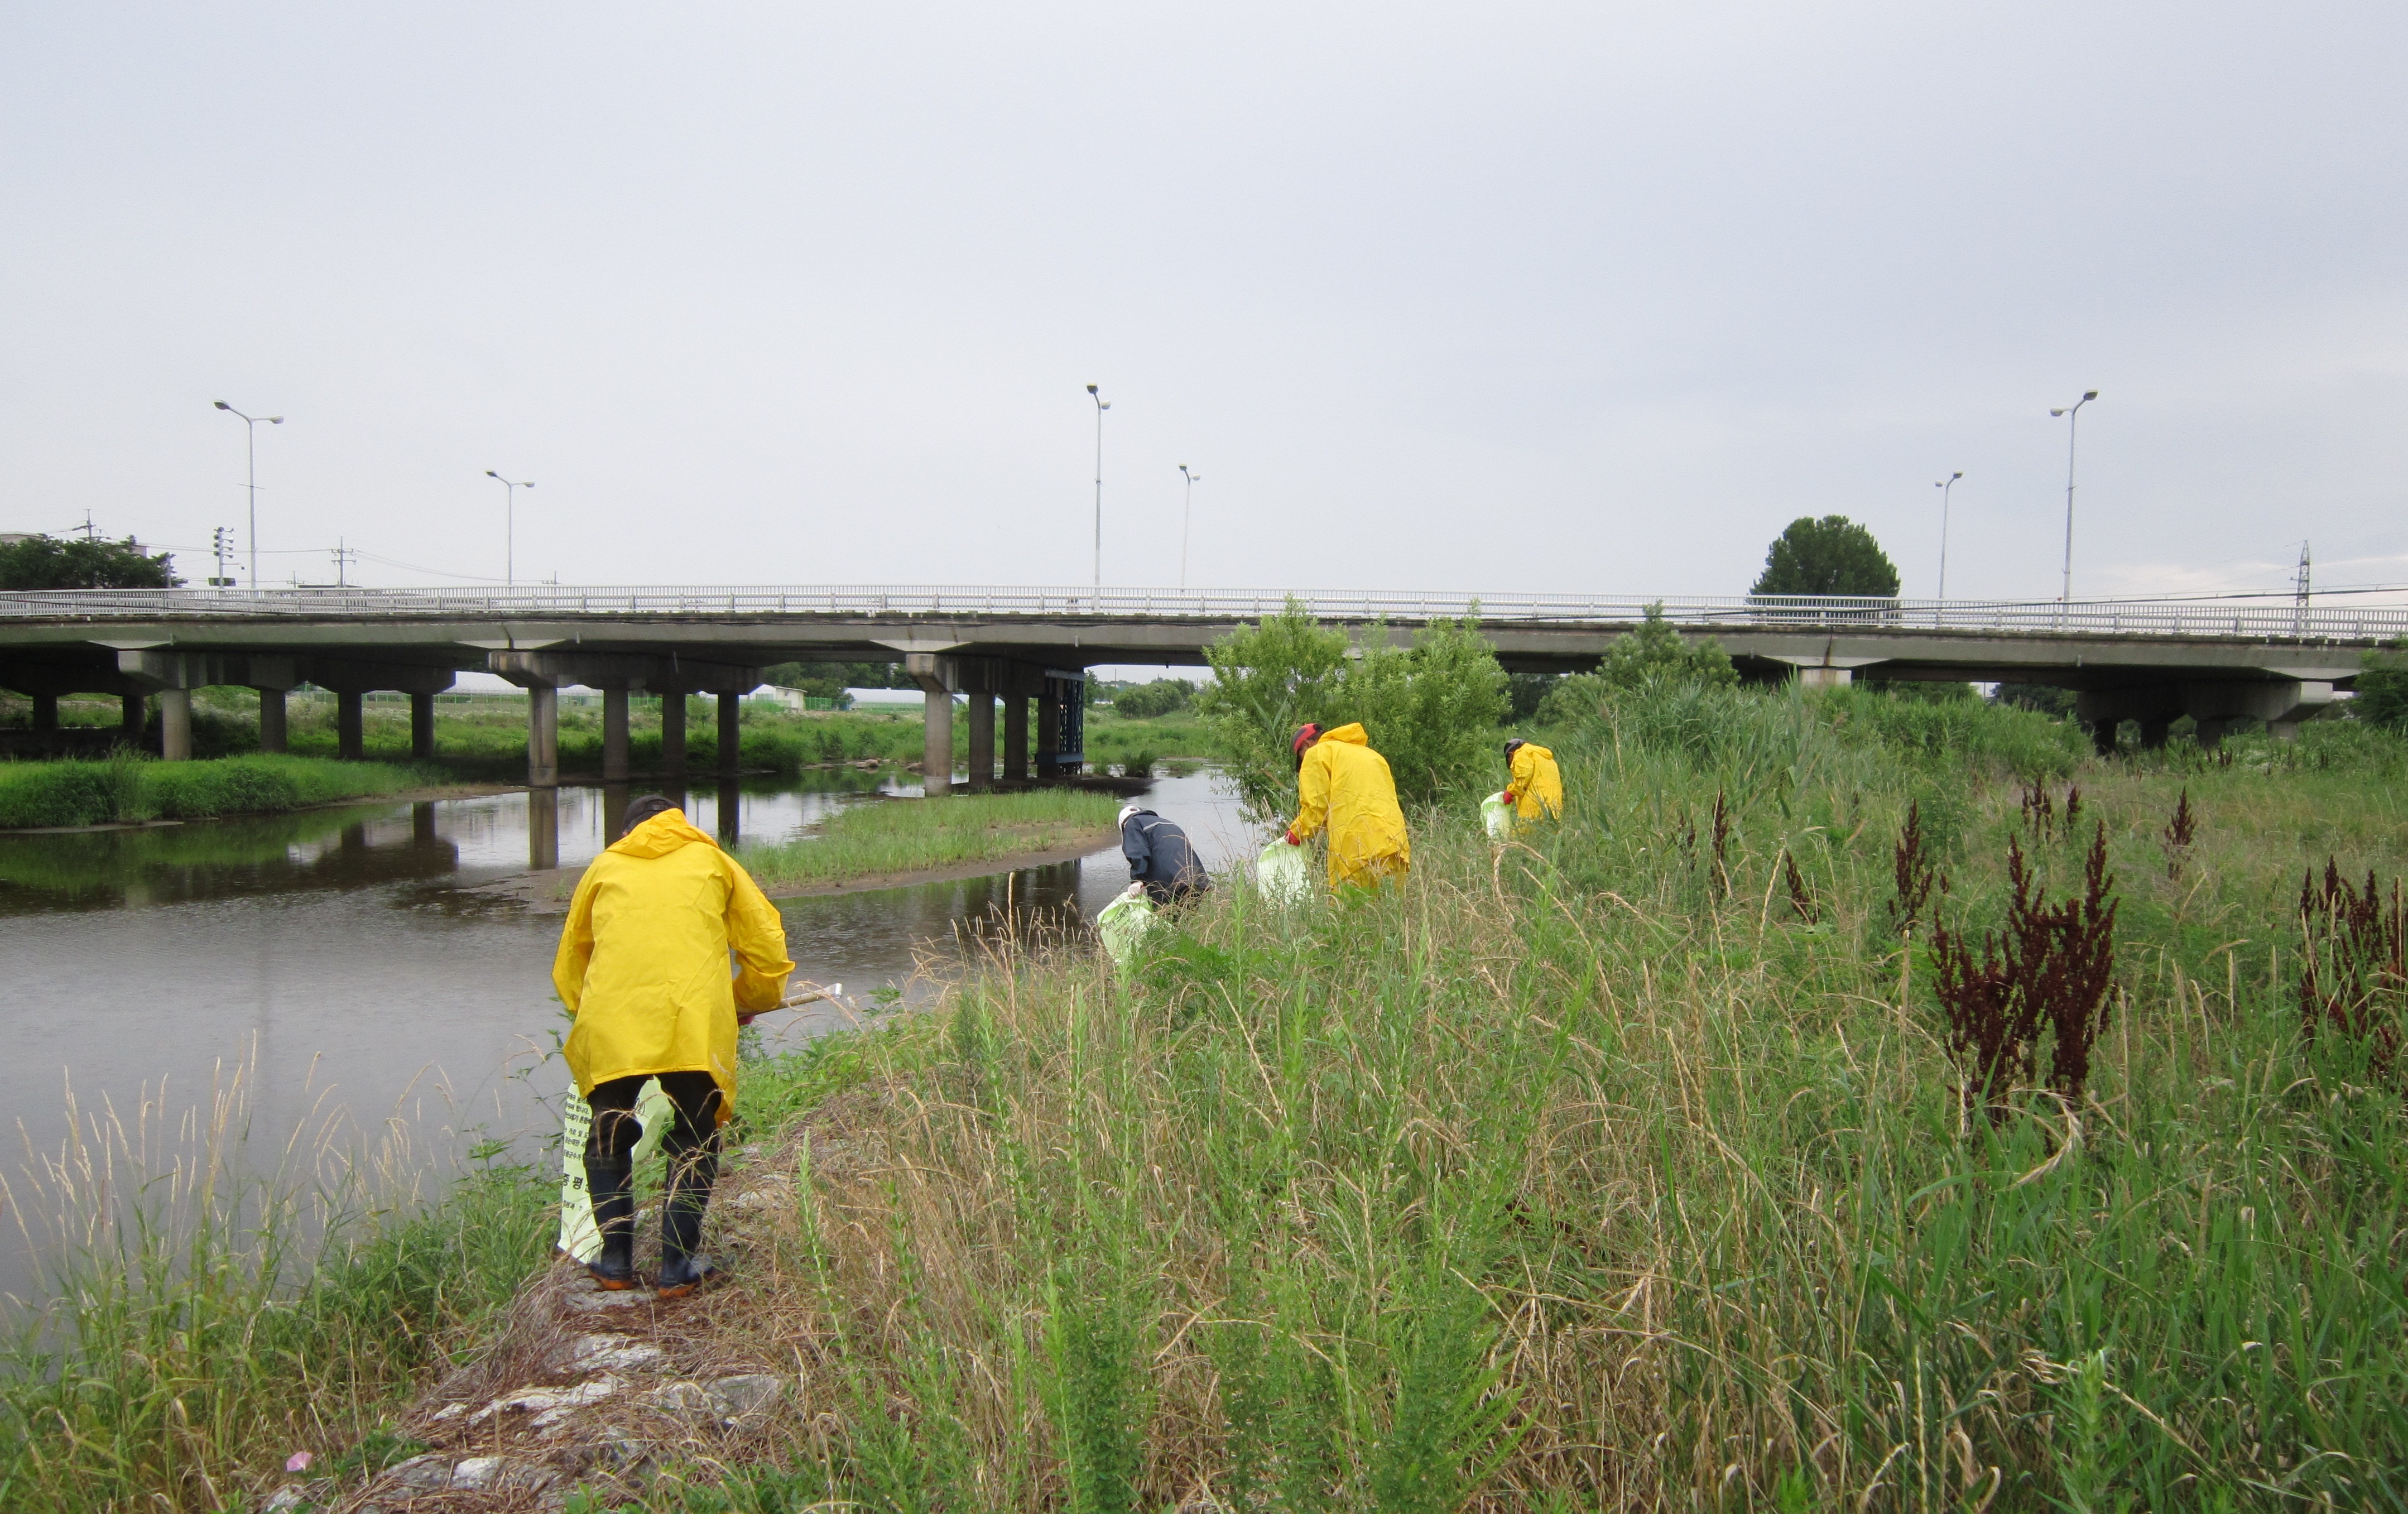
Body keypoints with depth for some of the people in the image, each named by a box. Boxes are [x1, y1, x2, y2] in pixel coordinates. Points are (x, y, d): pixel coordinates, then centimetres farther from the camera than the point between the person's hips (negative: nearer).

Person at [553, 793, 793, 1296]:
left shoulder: (606, 867, 23)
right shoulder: (711, 861, 21)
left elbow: (568, 966, 25)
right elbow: (767, 946, 15)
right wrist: (749, 1003, 30)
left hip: (610, 1028, 1)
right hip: (694, 1028, -1)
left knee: (608, 1140, 21)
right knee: (693, 1145, 14)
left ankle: (615, 1261, 22)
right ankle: (678, 1266, 12)